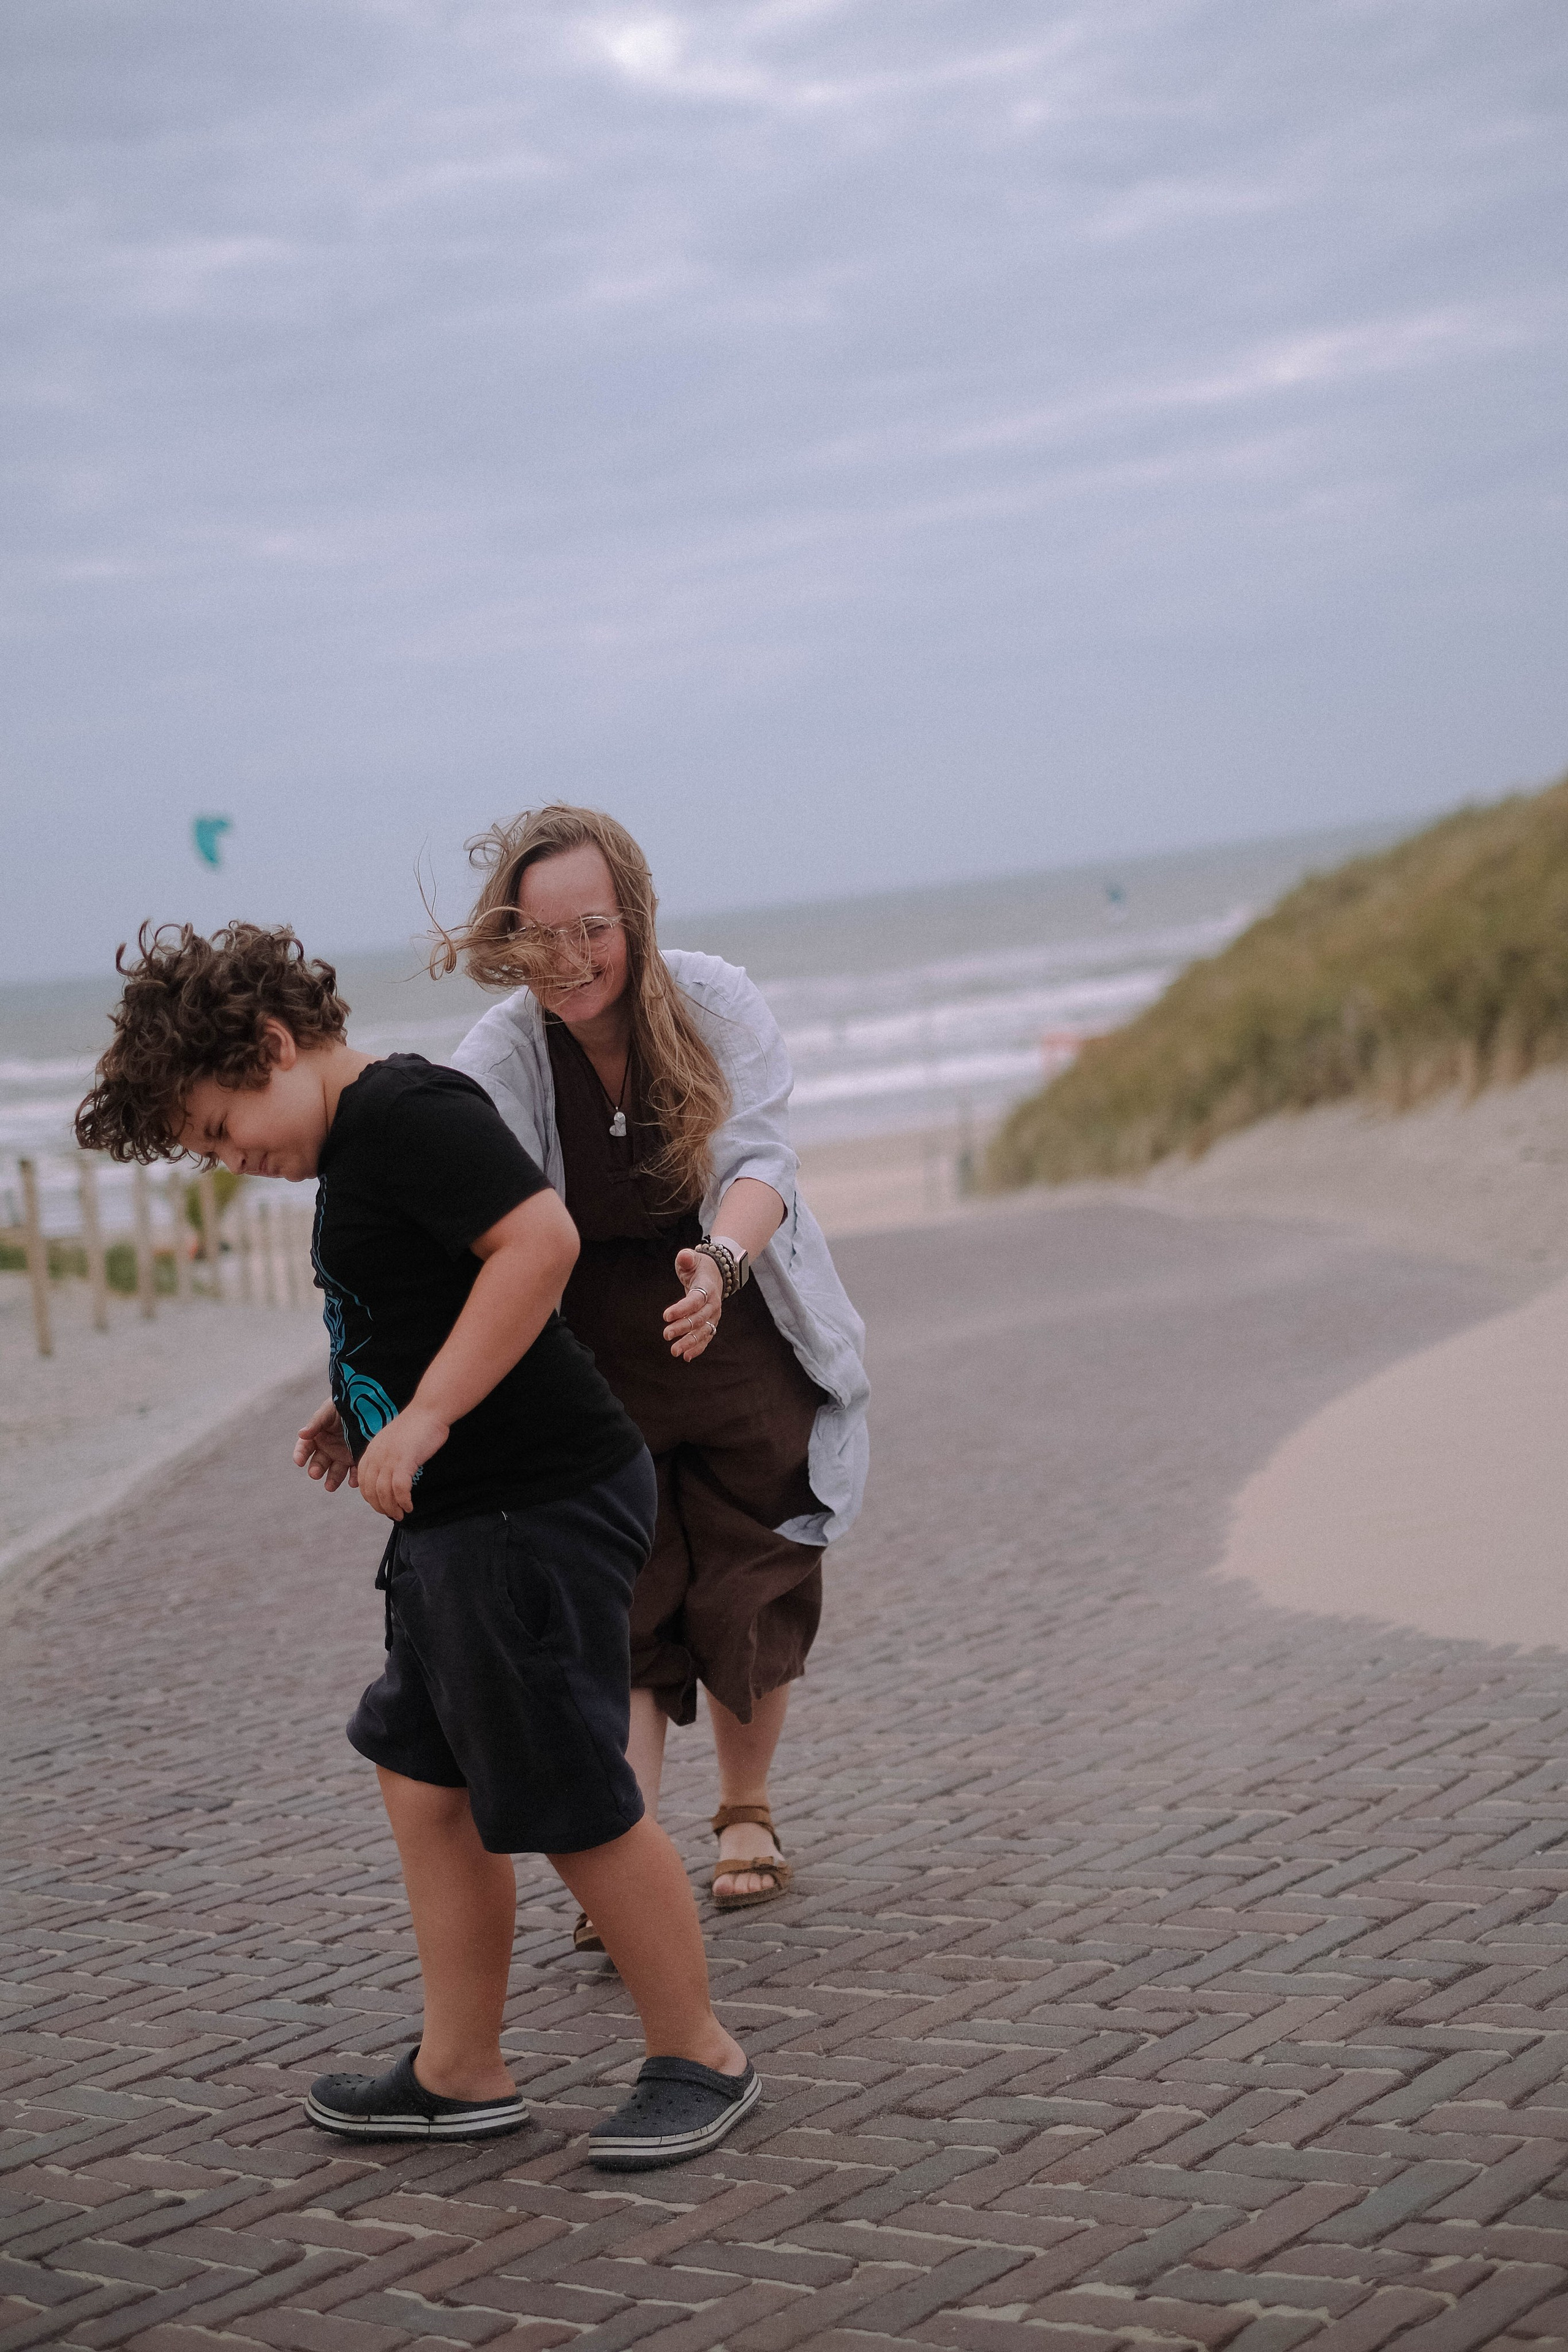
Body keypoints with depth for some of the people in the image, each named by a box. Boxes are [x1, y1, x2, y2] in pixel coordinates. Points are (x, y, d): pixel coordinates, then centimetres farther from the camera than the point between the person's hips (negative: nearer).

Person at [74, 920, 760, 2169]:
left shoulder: (407, 1110, -16)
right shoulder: (356, 1148, 16)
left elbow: (540, 1237, -28)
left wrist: (423, 1418, -26)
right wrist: (362, 1416, 13)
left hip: (539, 1507, -11)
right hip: (463, 1518, 11)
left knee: (572, 1803, -1)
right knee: (425, 1779, 14)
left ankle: (701, 2058, 15)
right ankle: (461, 2074, 24)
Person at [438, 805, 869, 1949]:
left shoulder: (715, 1002, -15)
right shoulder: (498, 1059, -15)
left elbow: (760, 1162, -25)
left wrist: (721, 1261, -47)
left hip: (743, 1346, 0)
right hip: (595, 1371, 0)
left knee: (750, 1596, 7)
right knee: (620, 1615, -8)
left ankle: (747, 1813, 31)